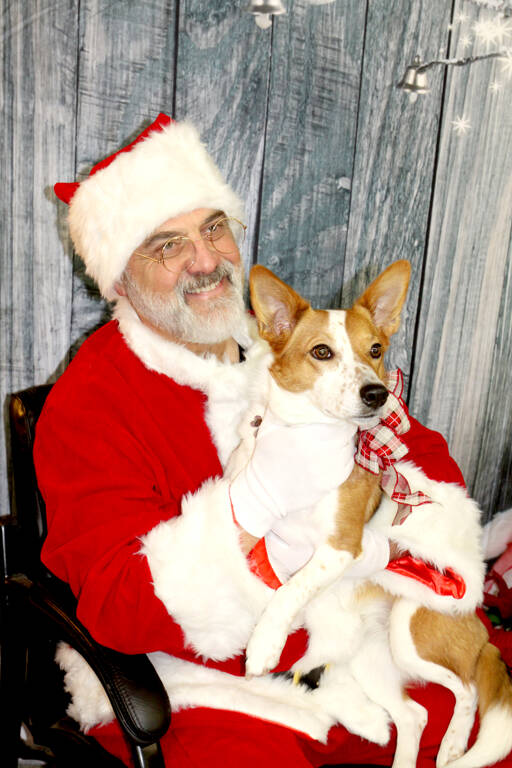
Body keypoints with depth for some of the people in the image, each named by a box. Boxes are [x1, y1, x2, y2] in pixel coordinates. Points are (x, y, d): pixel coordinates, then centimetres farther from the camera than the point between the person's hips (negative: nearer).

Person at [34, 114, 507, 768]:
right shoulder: (85, 406, -12)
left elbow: (423, 452, 7)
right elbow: (119, 611, -18)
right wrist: (261, 500, -31)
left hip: (347, 637, 5)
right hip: (193, 684, -3)